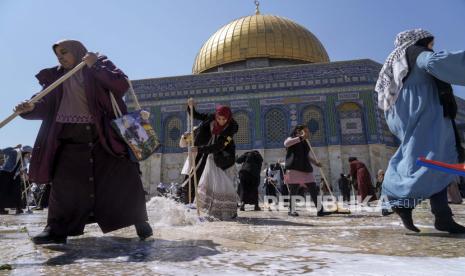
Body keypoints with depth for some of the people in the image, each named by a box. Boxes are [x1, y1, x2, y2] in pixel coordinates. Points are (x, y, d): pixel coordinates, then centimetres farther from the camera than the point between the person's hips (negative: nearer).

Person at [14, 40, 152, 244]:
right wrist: (31, 108, -12)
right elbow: (47, 104, 8)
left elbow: (122, 85, -9)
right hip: (72, 137, 4)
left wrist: (94, 66, -12)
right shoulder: (57, 77, 17)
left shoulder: (101, 64, 7)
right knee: (64, 181, -1)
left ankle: (140, 221, 11)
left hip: (104, 134, -3)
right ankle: (57, 229, 12)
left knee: (122, 178, -1)